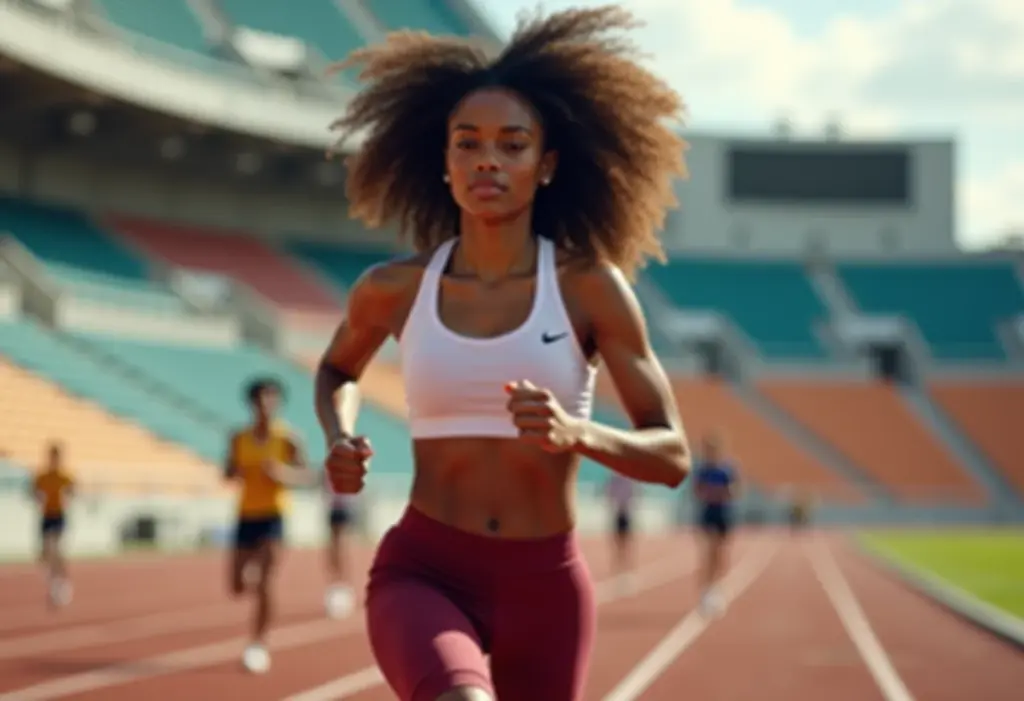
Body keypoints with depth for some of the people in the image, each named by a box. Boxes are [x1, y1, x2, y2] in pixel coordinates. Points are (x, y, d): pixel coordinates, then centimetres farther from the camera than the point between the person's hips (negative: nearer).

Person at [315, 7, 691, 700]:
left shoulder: (592, 286, -6)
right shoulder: (394, 289, -1)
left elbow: (672, 457, -6)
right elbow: (338, 369, 23)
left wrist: (576, 434, -27)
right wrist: (340, 444, -1)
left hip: (545, 588, 1)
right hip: (422, 577, -1)